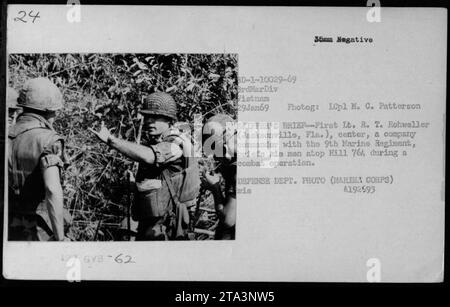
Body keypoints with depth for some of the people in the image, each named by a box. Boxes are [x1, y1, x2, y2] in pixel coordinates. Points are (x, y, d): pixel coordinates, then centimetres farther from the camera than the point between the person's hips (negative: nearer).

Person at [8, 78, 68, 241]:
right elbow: (53, 190, -25)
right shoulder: (48, 140, -14)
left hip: (10, 231, 6)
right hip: (38, 232, -6)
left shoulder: (6, 137, 5)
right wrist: (60, 238, -24)